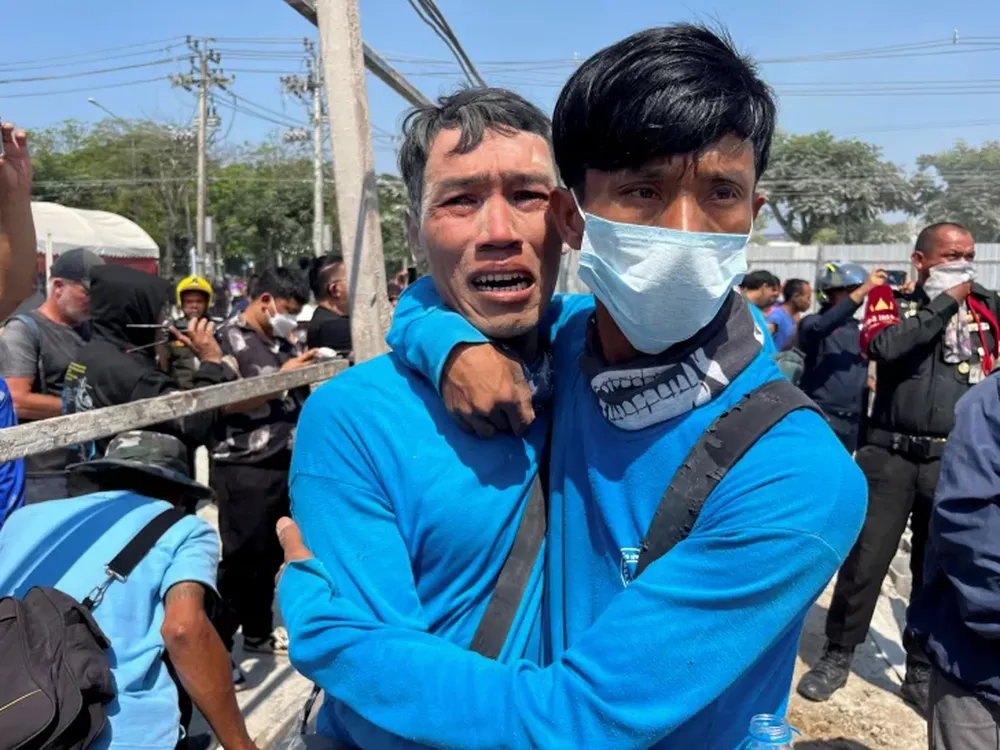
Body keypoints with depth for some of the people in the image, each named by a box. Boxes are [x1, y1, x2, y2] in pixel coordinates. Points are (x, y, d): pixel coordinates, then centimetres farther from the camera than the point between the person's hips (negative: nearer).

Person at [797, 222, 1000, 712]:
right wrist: (945, 302, -12)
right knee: (864, 561, 3)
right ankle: (838, 654, 22)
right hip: (890, 455, -2)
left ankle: (922, 672, 30)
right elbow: (884, 346, -18)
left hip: (953, 462, 3)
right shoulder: (893, 300, 2)